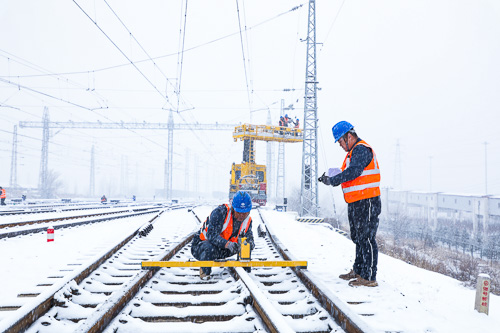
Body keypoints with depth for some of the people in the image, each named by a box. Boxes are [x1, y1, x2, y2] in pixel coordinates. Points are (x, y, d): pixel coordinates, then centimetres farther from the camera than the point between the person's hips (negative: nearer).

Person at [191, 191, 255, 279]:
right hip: (200, 245, -5)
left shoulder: (247, 220, -5)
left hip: (223, 250, 6)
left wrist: (250, 242, -29)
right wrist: (227, 244, -53)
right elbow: (212, 235, -36)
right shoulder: (220, 212, -27)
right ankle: (204, 271, -12)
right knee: (209, 248, -41)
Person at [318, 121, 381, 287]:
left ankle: (369, 277, -4)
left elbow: (353, 172, -26)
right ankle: (358, 271, 29)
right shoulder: (353, 152, 20)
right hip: (355, 203, 11)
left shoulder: (362, 150, -13)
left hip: (366, 202, -11)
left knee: (366, 238, -8)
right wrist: (330, 179, 6)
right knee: (357, 237, 18)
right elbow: (347, 175, 20)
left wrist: (332, 180, -20)